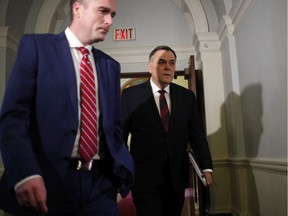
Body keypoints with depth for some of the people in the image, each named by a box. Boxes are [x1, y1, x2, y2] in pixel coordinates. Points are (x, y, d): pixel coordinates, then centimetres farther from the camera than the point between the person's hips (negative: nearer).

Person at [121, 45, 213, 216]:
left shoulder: (187, 96, 6)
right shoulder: (131, 95, -3)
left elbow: (197, 133, 5)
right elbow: (120, 135, -1)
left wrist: (206, 167, -4)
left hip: (177, 177, 4)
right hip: (145, 177, -3)